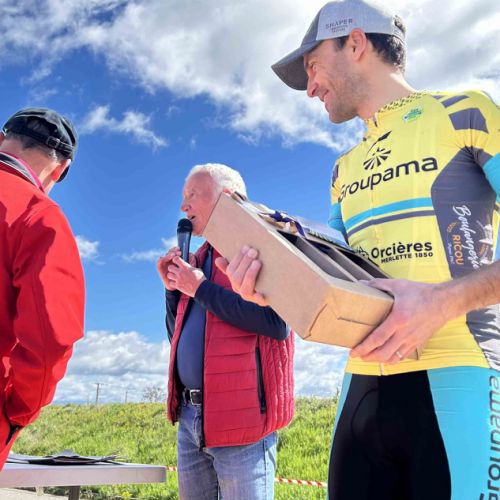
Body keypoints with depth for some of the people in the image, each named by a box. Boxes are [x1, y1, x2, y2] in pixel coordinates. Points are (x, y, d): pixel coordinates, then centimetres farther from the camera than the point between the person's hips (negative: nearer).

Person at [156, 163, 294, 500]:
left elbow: (277, 322, -21)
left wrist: (200, 288, -13)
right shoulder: (201, 259, 18)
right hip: (190, 415, 8)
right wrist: (174, 288, 6)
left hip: (240, 416, -8)